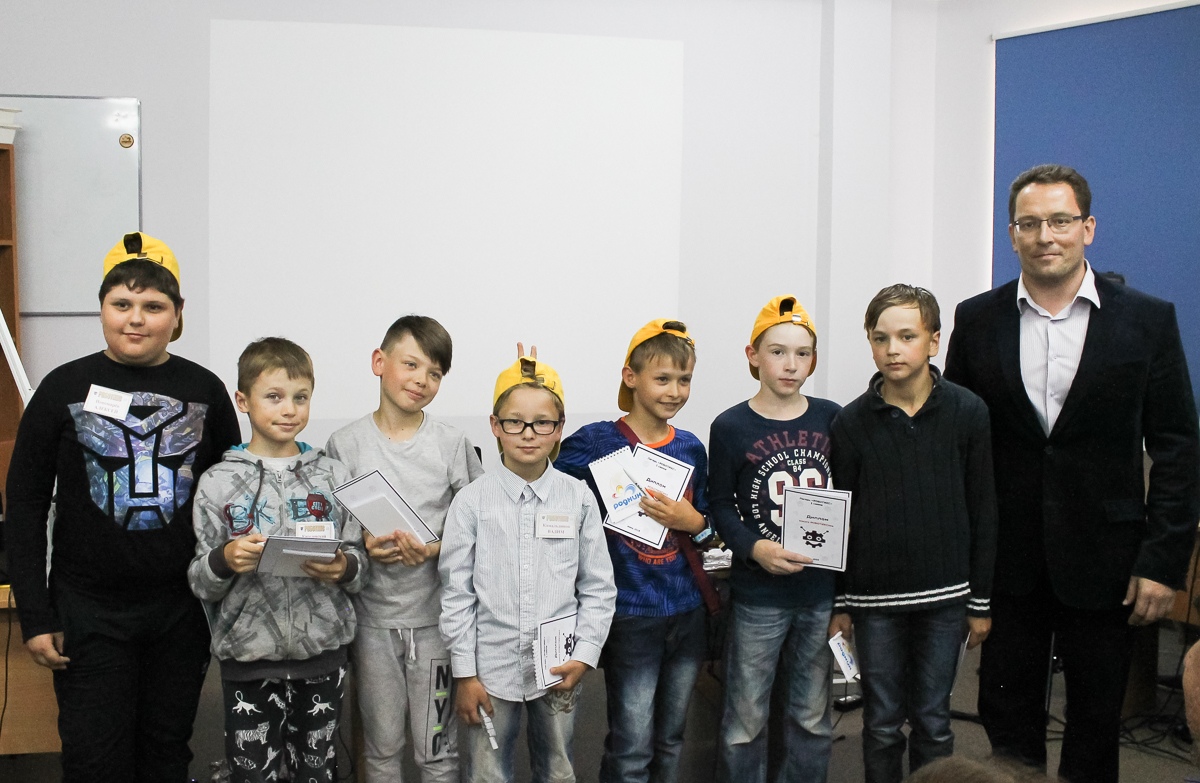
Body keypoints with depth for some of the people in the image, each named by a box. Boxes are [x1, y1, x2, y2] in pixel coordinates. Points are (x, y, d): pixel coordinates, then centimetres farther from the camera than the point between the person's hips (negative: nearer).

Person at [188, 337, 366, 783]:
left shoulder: (334, 477, 5)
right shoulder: (218, 483, 0)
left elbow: (359, 567, 7)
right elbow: (201, 584, 1)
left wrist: (344, 568, -14)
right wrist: (224, 561, -19)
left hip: (323, 652, 2)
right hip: (249, 660, -1)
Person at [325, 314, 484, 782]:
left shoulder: (452, 445, -1)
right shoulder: (346, 445, -1)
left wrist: (435, 550, -17)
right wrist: (365, 546, -16)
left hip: (436, 616, 0)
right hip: (372, 616, 1)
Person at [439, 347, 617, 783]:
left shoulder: (578, 498, -2)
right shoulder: (472, 502, -5)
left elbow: (598, 588, 3)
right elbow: (456, 593, -2)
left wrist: (585, 655, -5)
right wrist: (464, 674, -3)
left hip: (559, 669, 1)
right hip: (490, 669, -1)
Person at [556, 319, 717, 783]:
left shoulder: (691, 449, 6)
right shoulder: (595, 442, -8)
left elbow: (706, 530, 14)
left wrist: (694, 522, -9)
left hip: (688, 610, 5)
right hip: (630, 615, -5)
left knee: (670, 741, 16)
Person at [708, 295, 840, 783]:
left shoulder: (831, 419, 3)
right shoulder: (731, 427, -6)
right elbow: (720, 504, -4)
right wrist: (754, 548, -19)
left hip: (822, 592, 3)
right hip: (758, 596, -3)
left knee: (813, 716, 15)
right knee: (745, 719, 5)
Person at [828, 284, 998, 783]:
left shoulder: (968, 414, -3)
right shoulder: (851, 423, -2)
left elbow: (983, 512, 1)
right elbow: (839, 517, 3)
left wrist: (982, 601, 1)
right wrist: (839, 603, 4)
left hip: (944, 595, 0)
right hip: (875, 598, 0)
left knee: (933, 721, 9)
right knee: (882, 723, 9)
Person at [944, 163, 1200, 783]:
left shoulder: (1148, 321, -2)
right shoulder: (977, 320, 2)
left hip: (1103, 561, -1)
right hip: (1005, 561, 1)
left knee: (1097, 719, 11)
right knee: (1007, 713, 11)